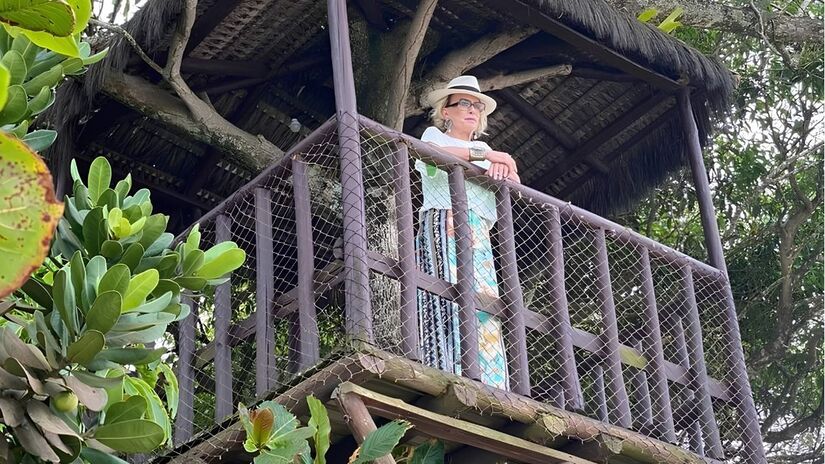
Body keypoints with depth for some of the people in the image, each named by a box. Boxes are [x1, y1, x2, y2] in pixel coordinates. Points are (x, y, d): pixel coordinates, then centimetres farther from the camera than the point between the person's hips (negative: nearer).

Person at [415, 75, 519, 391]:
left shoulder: (482, 148, 31)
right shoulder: (434, 134, 17)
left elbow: (514, 182, 15)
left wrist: (501, 169, -11)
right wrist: (484, 155, -18)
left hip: (478, 232, 5)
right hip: (443, 224, -5)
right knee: (451, 297, -21)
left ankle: (488, 385, -18)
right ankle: (453, 376, -31)